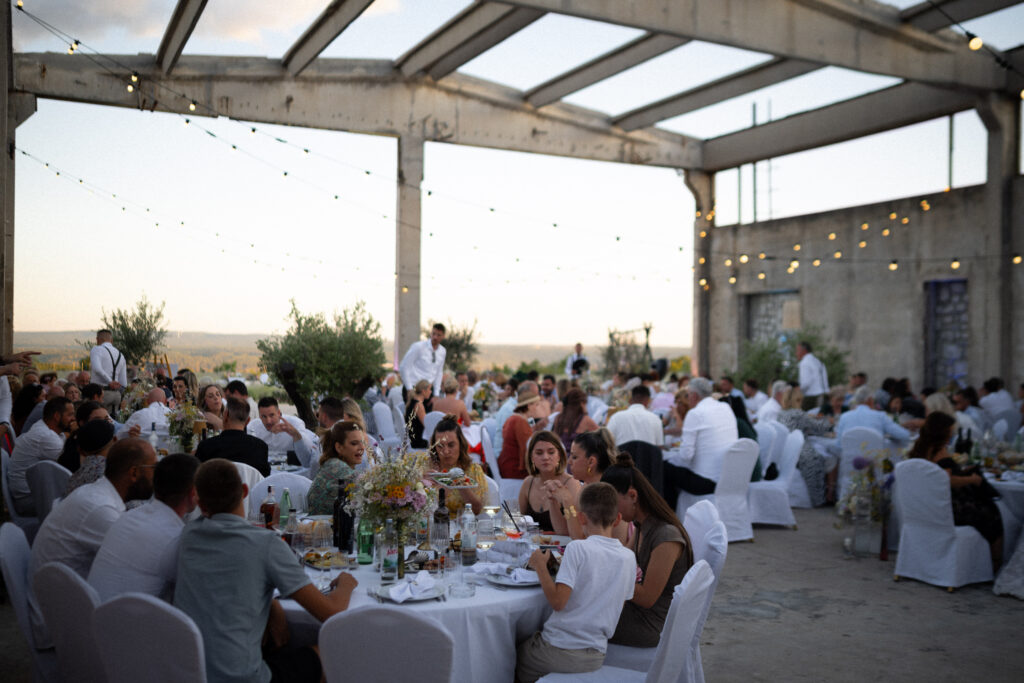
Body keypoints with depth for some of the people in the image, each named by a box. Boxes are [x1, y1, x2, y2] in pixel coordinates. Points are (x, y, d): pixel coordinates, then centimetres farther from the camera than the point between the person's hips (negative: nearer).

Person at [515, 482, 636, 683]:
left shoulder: (577, 548, -16)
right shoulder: (628, 558, 0)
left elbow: (557, 602, -22)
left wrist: (540, 566, -7)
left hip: (559, 650, -6)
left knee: (516, 655, 22)